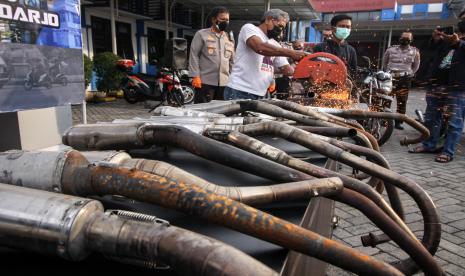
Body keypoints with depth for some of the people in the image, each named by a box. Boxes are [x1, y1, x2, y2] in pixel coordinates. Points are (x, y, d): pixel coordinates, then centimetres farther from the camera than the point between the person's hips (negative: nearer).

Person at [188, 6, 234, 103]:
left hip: (224, 83, 5)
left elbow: (232, 61, 20)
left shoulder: (229, 38, 18)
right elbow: (194, 56, -3)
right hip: (205, 82, -5)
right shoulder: (201, 34, 2)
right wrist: (195, 76, -12)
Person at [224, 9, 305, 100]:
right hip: (240, 92, -7)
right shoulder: (249, 28, -3)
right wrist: (291, 53, -25)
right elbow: (260, 47, -23)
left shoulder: (274, 45, 18)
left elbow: (285, 67, 18)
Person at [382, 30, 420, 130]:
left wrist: (409, 74, 10)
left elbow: (415, 66, 17)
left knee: (402, 102, 1)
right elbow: (384, 62, 18)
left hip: (405, 80, 0)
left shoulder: (415, 52, 6)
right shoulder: (391, 49, 5)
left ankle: (398, 122, 7)